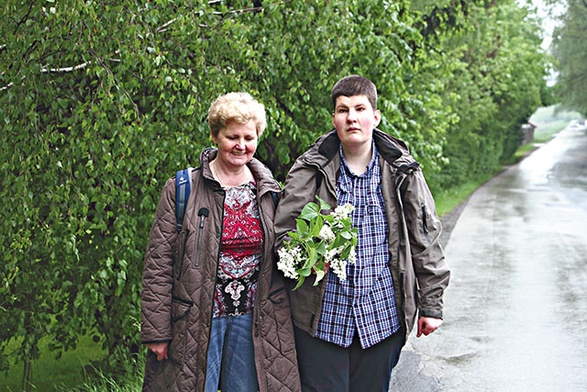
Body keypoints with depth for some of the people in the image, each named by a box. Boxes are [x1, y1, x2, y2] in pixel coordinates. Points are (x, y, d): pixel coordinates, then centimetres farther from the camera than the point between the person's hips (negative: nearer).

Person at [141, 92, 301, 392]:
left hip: (252, 321, 3)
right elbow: (158, 263, -5)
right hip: (195, 321, -3)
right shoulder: (181, 190, -3)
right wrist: (156, 331, -9)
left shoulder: (268, 192, 8)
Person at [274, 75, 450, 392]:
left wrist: (431, 304, 8)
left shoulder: (403, 173, 3)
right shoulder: (310, 170, -1)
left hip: (382, 318, 1)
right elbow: (283, 233, 0)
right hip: (322, 317, -1)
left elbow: (424, 241, 8)